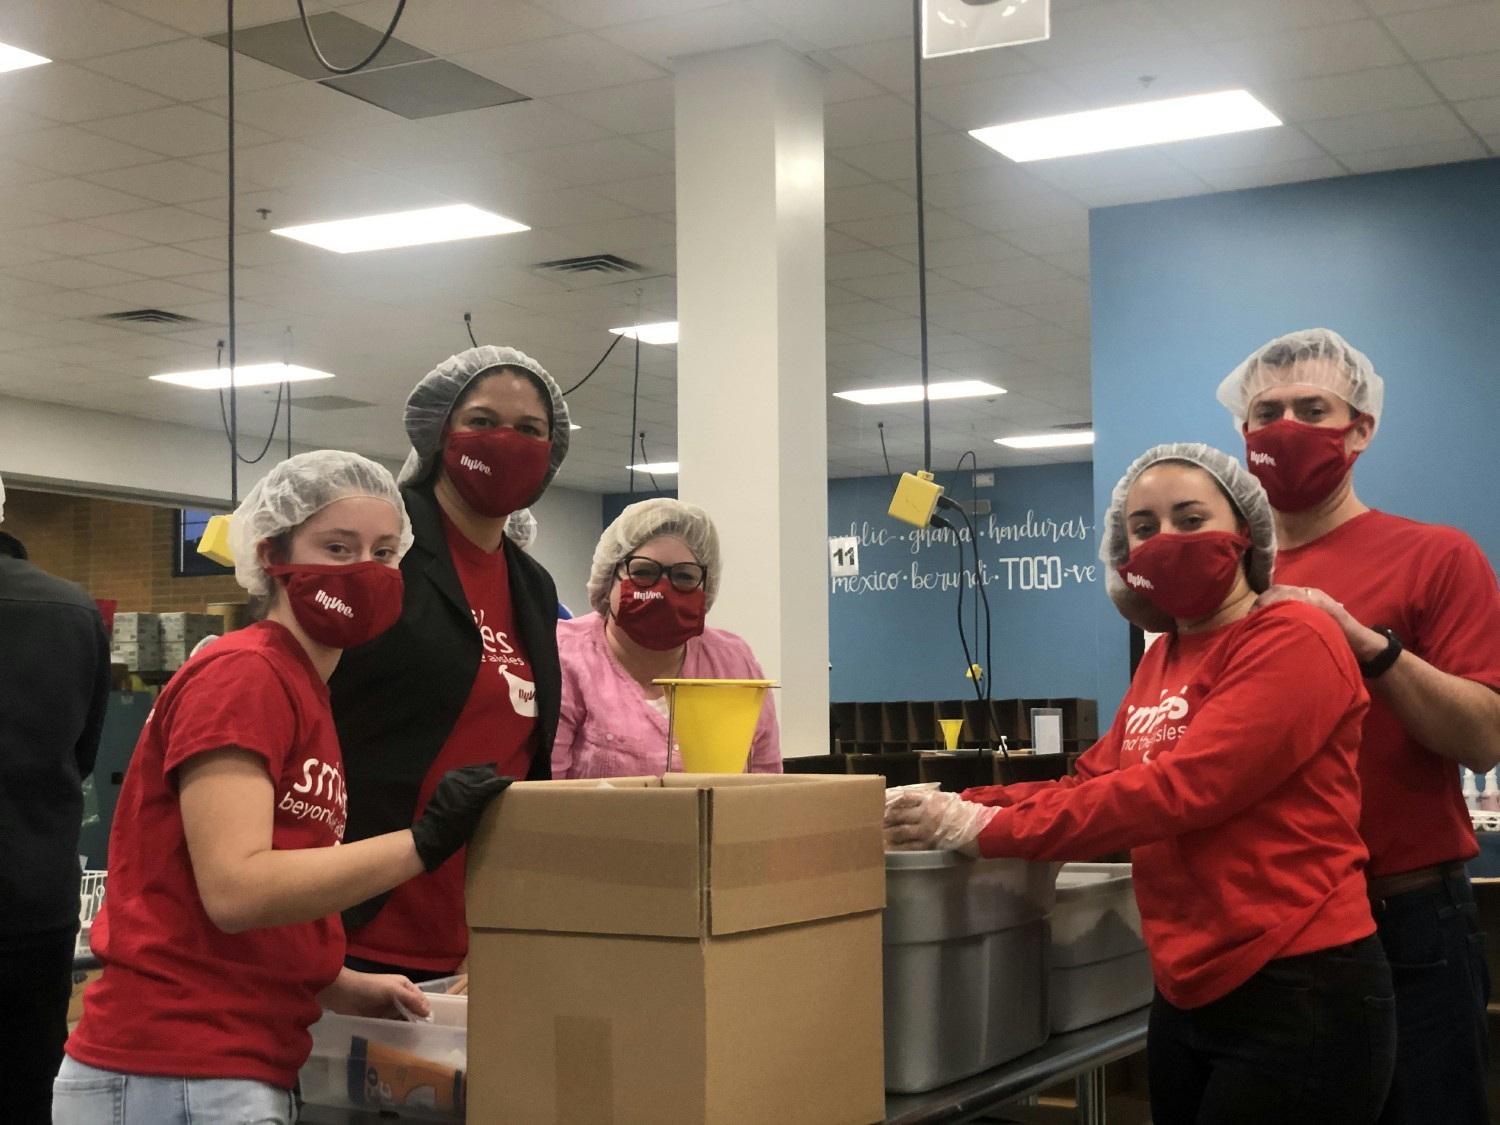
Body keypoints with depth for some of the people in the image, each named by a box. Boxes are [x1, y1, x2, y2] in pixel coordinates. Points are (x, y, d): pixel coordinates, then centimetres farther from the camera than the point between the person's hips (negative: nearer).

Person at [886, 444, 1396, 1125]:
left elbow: (1181, 790, -22)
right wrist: (957, 808, -5)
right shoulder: (1162, 660, 13)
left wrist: (987, 829, -20)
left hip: (1297, 997, -8)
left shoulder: (1291, 642, -13)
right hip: (1188, 997, 8)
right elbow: (1090, 784, 10)